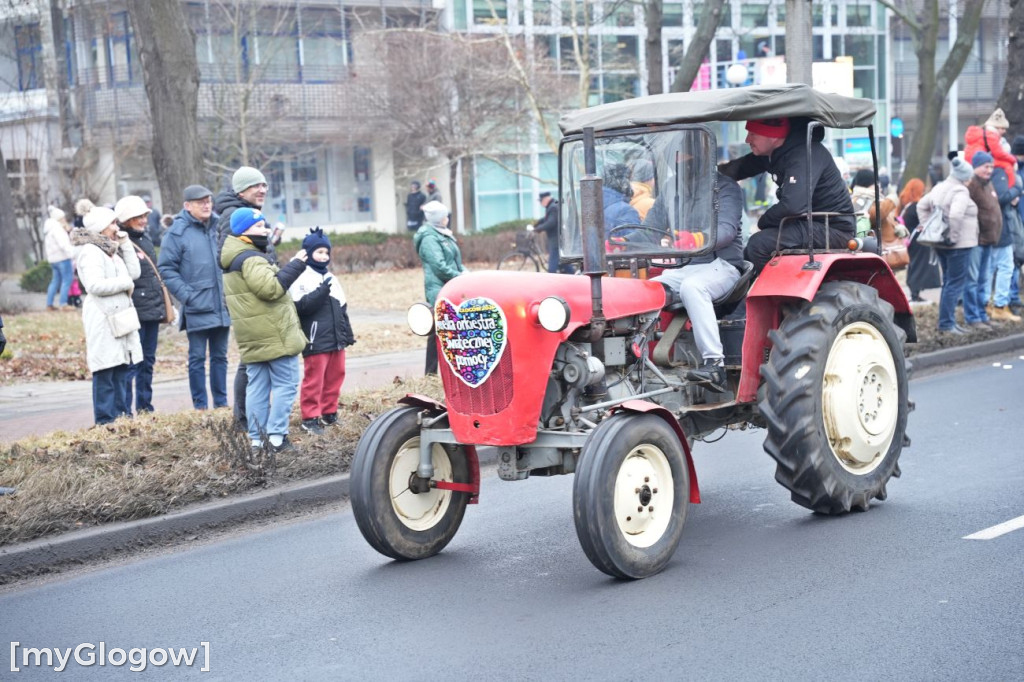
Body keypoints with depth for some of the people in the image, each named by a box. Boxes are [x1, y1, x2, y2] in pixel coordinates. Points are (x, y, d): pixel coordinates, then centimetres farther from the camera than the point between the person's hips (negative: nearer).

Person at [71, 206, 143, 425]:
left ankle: (122, 416, 14)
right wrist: (125, 283, -9)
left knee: (121, 369, 9)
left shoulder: (111, 250, 18)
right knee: (105, 374, -8)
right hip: (103, 319, -9)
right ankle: (105, 421, -6)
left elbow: (134, 272, 12)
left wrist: (125, 244, 6)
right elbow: (95, 285, -20)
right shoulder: (90, 251, -10)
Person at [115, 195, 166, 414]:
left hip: (152, 311, 9)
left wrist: (165, 304, 22)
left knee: (147, 361, 14)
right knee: (132, 363, -7)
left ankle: (145, 408, 23)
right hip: (135, 314, -9)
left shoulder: (145, 239, 16)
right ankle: (126, 411, -3)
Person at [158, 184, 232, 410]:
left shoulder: (219, 226, 7)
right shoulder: (178, 232, -5)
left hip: (222, 306, 4)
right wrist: (186, 295, -13)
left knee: (220, 356, 12)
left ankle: (221, 402, 21)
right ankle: (200, 406, 10)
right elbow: (166, 269, -5)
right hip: (197, 309, -4)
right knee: (197, 358, 3)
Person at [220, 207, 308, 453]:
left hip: (252, 338, 10)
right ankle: (276, 437, -8)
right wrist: (296, 265, -21)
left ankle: (256, 439, 10)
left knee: (257, 387, 10)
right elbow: (271, 287, -27)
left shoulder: (232, 260, 17)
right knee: (285, 384, -4)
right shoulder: (251, 258, -16)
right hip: (275, 335, -10)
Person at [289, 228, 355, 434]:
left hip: (336, 339, 8)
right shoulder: (301, 278, -8)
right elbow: (301, 306, -21)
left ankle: (329, 413, 22)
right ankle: (310, 418, 0)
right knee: (314, 381, -5)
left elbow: (342, 308, 21)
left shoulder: (331, 278, 17)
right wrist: (321, 291, -27)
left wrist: (348, 333, 19)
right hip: (316, 341, -8)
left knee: (335, 378, 11)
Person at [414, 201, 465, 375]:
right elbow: (440, 267, -20)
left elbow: (455, 261, 24)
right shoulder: (429, 239, -12)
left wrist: (464, 272, 6)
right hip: (439, 290, -9)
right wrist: (460, 277, -14)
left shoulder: (444, 235, 18)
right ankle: (431, 373, -4)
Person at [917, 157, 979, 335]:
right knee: (955, 284, -3)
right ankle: (947, 324, -3)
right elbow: (955, 215, -31)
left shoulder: (939, 188, 11)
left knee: (948, 282, 17)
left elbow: (922, 205, 17)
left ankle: (946, 322, 21)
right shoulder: (961, 192, -17)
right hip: (959, 245, -9)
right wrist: (954, 235, -19)